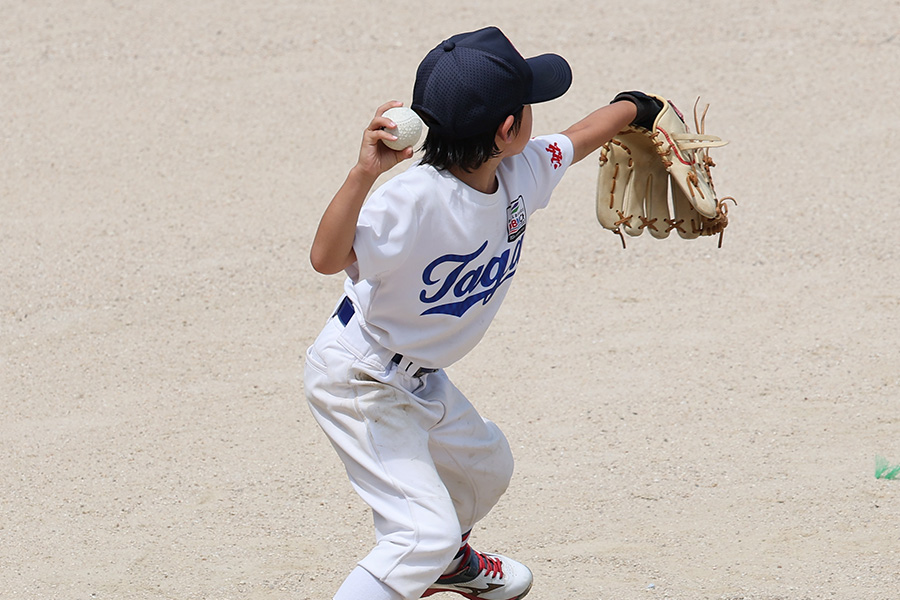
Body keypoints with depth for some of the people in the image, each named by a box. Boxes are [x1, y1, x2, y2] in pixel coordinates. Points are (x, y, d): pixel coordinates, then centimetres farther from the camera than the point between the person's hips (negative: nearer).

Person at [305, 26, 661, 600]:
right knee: (426, 529, -18)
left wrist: (635, 108, 31)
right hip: (359, 381, -9)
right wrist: (364, 173, -59)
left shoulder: (520, 172, -9)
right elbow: (327, 258, -48)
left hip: (421, 376, 9)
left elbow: (577, 139, 14)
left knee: (486, 467, 31)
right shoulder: (415, 199, -35)